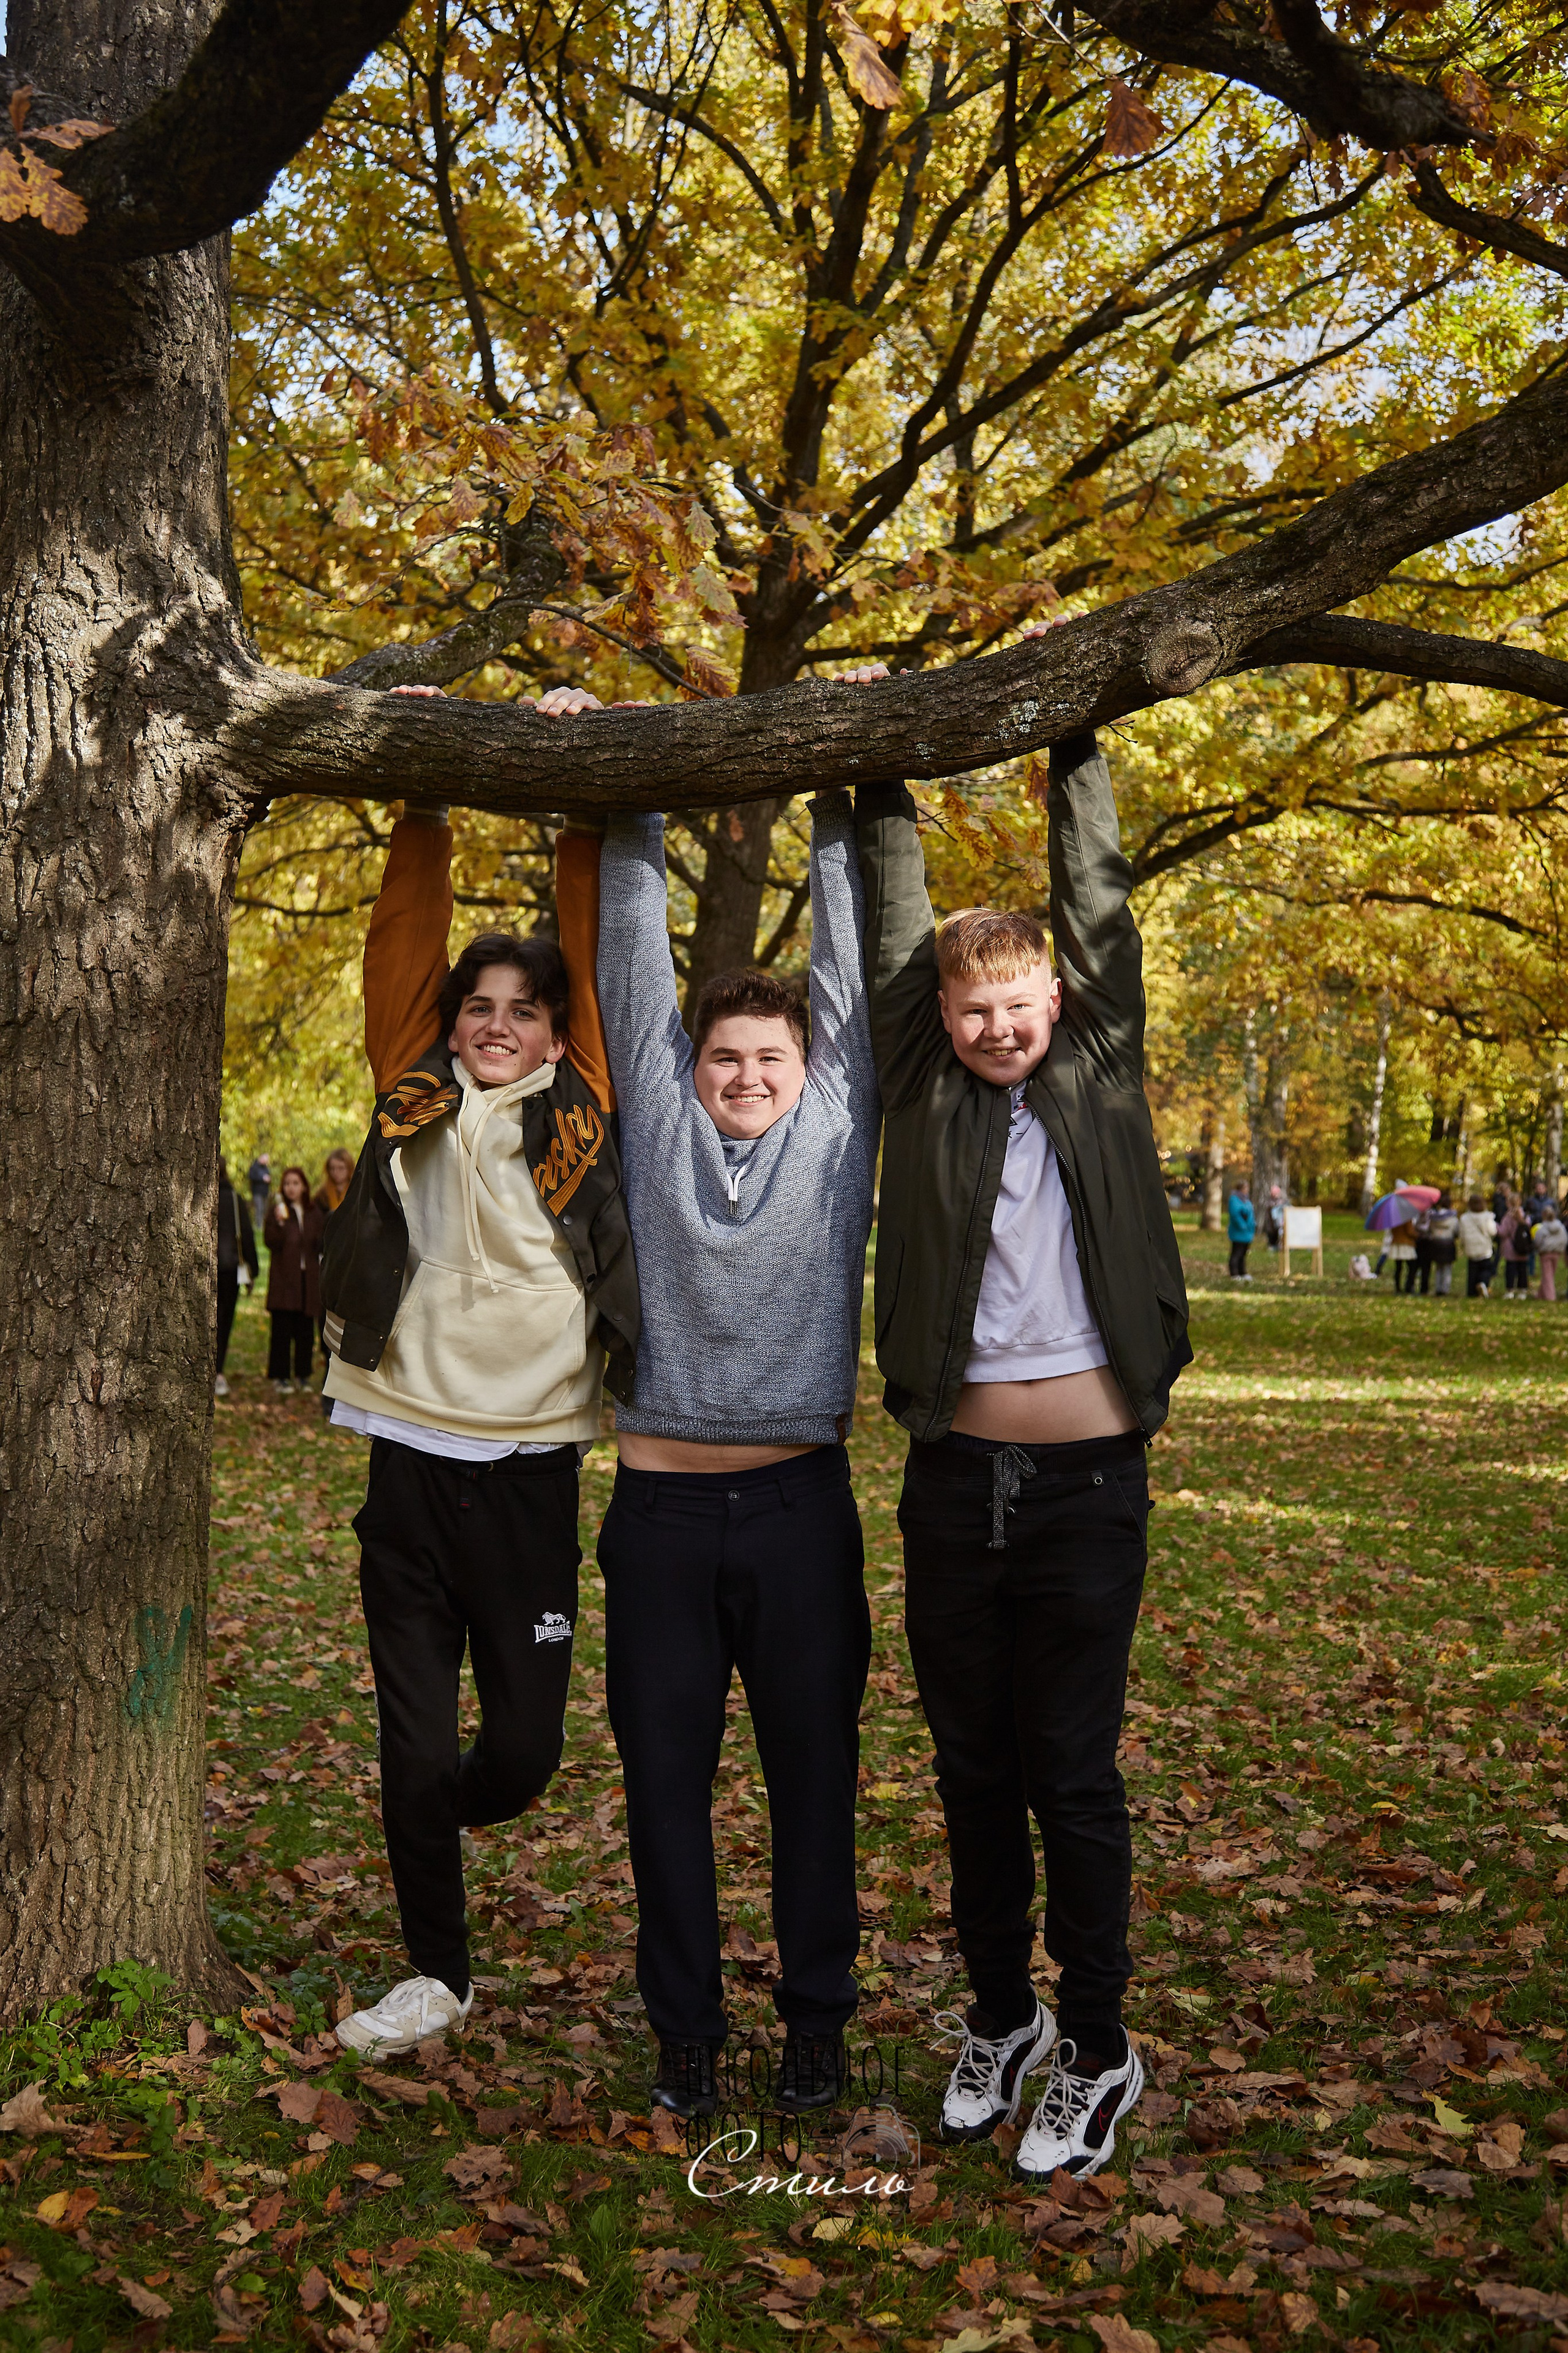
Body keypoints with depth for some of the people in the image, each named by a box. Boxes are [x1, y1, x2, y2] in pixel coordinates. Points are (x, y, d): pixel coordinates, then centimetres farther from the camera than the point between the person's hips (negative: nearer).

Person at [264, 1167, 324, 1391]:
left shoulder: (314, 1213, 12)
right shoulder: (277, 1211, 0)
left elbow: (321, 1244, 18)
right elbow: (270, 1242, -11)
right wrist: (279, 1222, -24)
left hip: (308, 1277, 3)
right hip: (284, 1278, -3)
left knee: (306, 1330, 5)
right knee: (282, 1329, -4)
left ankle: (302, 1375, 14)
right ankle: (280, 1377, 1)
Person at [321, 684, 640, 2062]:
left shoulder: (582, 1118, 3)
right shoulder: (413, 1102, 5)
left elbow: (603, 952, -1)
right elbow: (405, 938, 1)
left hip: (533, 1469, 0)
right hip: (411, 1465, 1)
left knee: (526, 1751, 6)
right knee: (415, 1744, 7)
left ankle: (433, 1826, 41)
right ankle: (438, 1973, 27)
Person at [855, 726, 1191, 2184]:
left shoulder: (1099, 1075, 5)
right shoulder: (924, 1091, 5)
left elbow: (1099, 903, 6)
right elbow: (893, 928, 7)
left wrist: (1074, 744, 9)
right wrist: (885, 778, 11)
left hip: (1086, 1481, -2)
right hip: (954, 1478, 2)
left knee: (1072, 1776, 4)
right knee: (973, 1769, 14)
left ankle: (1096, 2054, 20)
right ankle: (999, 2019, 32)